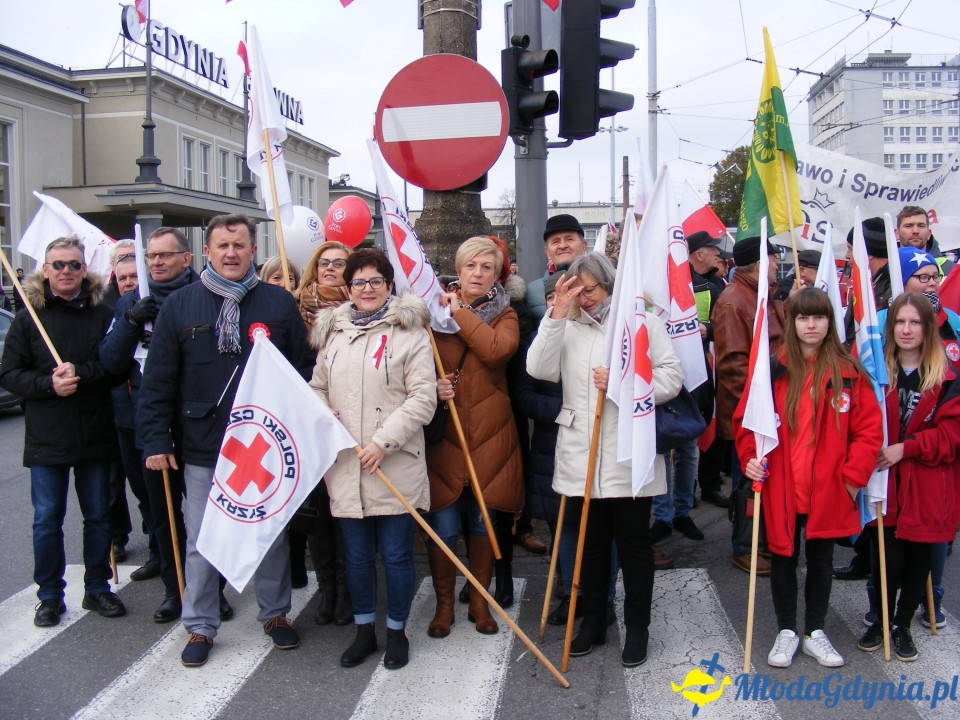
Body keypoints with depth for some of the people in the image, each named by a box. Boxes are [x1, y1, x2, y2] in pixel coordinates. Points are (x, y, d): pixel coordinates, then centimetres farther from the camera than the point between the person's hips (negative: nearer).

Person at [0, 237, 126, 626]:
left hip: (95, 434, 1)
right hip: (46, 438, 0)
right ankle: (50, 595, 22)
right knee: (47, 520, 7)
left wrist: (79, 374, -19)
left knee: (98, 516, 11)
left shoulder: (102, 314, 1)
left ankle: (97, 588, 26)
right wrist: (49, 384, -17)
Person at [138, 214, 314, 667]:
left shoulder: (279, 304, 0)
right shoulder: (179, 306, 0)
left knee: (271, 534, 13)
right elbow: (158, 380, 1)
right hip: (202, 448, 0)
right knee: (201, 540, 9)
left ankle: (275, 614, 31)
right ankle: (200, 626, 25)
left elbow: (303, 372, 2)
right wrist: (156, 440, -3)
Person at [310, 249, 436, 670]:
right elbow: (318, 389, 20)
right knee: (357, 555, 14)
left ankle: (396, 632, 24)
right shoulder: (331, 332, 12)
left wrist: (383, 441, -16)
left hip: (396, 466, -4)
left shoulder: (409, 332, -3)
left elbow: (423, 397, -9)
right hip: (345, 468, 4)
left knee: (396, 555, 5)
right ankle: (364, 630, 30)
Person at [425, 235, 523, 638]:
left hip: (490, 436, 1)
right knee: (443, 527, 1)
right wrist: (431, 387, -13)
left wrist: (460, 314, -11)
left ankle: (479, 601, 27)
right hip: (443, 435, -1)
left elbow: (499, 349, -16)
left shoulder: (504, 314, 7)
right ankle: (444, 604, 20)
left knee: (484, 524, 10)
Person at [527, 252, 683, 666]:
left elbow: (671, 377, -3)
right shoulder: (568, 328, 11)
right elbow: (539, 369, -6)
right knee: (590, 543, 13)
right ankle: (594, 621, 27)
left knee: (633, 543, 6)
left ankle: (637, 627, 20)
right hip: (580, 455, 3)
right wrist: (558, 313, -9)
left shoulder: (642, 322, 3)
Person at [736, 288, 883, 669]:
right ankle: (786, 631, 28)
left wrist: (853, 475, -9)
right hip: (780, 489, 0)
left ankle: (815, 632, 31)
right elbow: (746, 420, 1)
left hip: (828, 490, 1)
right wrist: (750, 458, -13)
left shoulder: (848, 372, -3)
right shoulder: (773, 369, -4)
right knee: (783, 557, 11)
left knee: (821, 559, 14)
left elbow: (869, 428, -3)